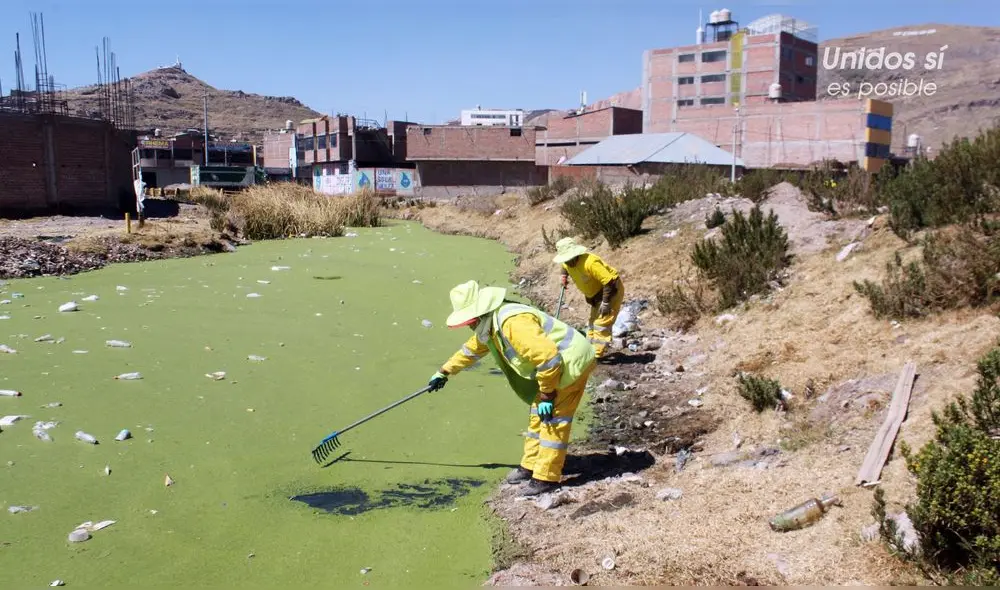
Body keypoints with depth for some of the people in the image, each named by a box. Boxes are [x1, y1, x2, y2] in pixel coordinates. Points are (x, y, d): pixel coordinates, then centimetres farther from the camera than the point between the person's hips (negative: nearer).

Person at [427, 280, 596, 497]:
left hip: (570, 363, -10)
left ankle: (546, 478, 0)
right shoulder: (489, 324, 5)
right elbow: (471, 349, 24)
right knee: (537, 415, 17)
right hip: (552, 365, 10)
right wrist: (444, 373, 30)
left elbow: (548, 358, -32)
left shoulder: (514, 322, -30)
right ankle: (531, 465, 29)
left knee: (553, 419, -8)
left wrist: (547, 395, -23)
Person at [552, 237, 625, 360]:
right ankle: (590, 350, 24)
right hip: (596, 293, 10)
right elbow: (565, 266, 21)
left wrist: (606, 303, -30)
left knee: (602, 323, -12)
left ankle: (596, 355, -12)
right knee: (592, 322, 15)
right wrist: (563, 275, -1)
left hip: (612, 290, -10)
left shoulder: (589, 263, -36)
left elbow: (610, 282, -34)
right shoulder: (568, 262, -9)